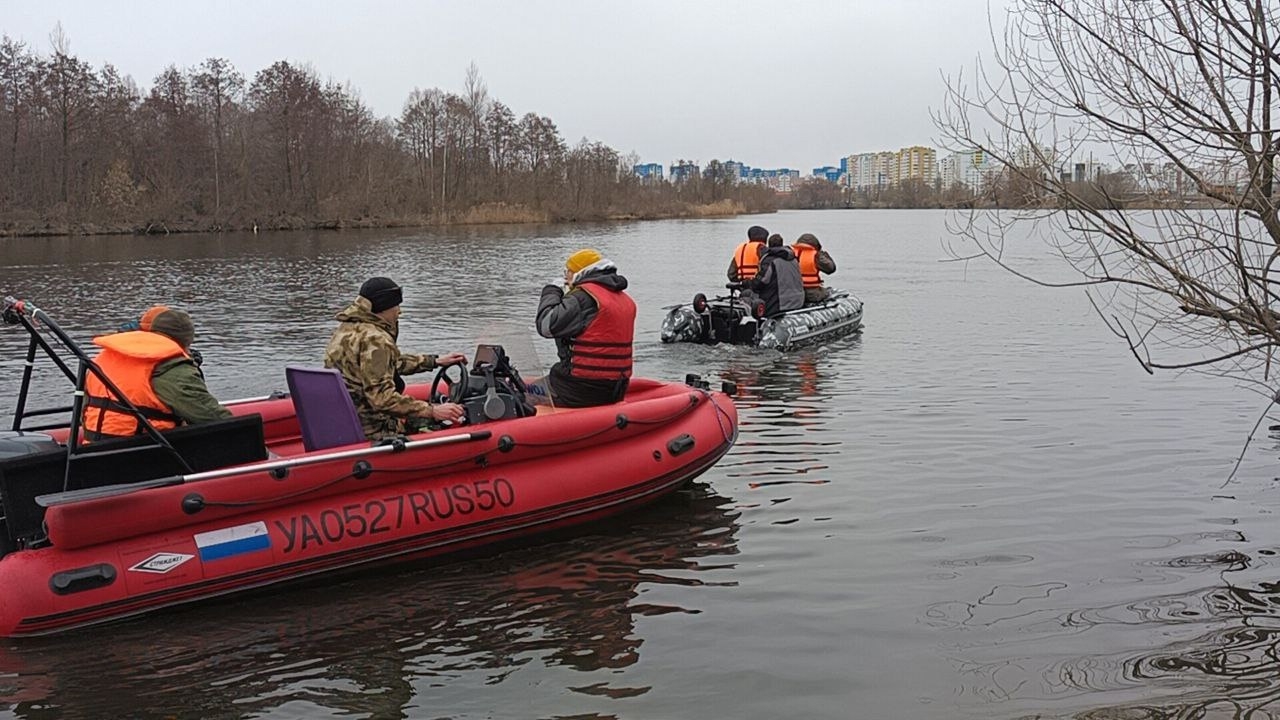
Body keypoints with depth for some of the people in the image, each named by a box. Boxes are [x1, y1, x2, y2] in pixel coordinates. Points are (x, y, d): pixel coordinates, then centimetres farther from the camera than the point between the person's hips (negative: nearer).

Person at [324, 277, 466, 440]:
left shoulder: (349, 328, 13)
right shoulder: (374, 340, -19)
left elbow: (391, 362, 26)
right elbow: (382, 398, -25)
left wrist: (435, 361, 26)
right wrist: (432, 411, -26)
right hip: (369, 430, -10)